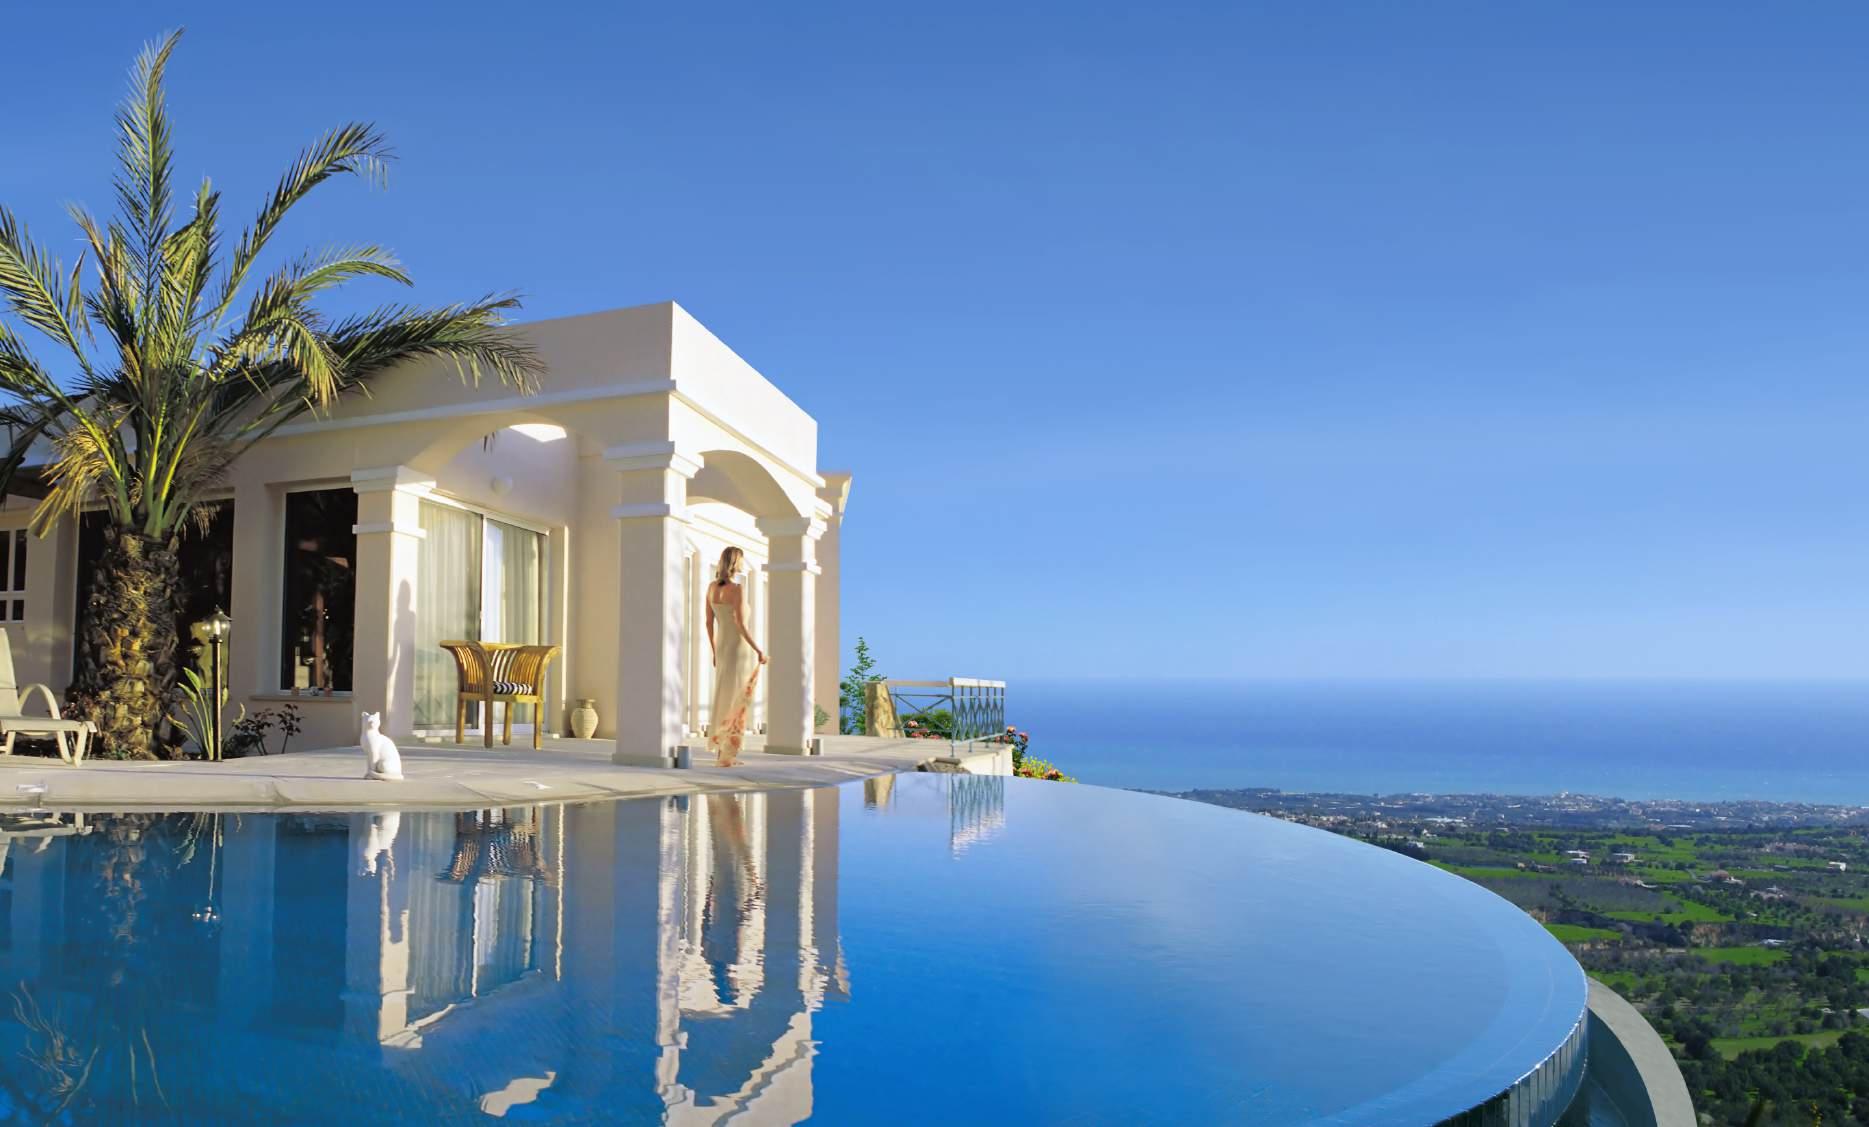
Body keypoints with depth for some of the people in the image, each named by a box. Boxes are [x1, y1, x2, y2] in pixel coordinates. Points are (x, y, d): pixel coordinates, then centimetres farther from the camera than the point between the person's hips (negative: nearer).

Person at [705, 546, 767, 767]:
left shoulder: (711, 587, 6)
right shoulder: (738, 589, -17)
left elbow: (709, 622, 10)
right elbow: (741, 625, -22)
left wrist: (715, 652, 19)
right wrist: (759, 651, -14)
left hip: (723, 650, 7)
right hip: (741, 650, -7)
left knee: (725, 700, 15)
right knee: (738, 703, -1)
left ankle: (722, 751, 17)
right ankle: (726, 755, 0)